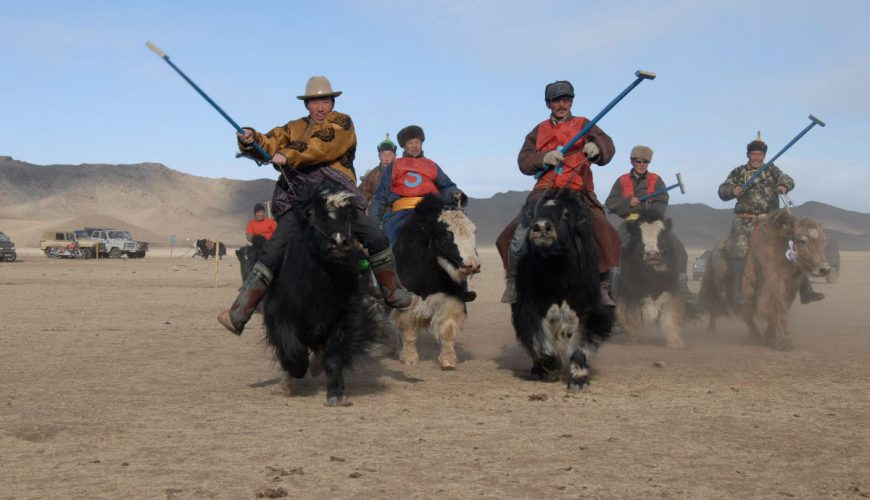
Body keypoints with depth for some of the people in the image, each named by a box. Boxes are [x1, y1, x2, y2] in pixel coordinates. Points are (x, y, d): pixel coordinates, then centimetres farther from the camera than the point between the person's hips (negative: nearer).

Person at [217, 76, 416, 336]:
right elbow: (271, 144, 7)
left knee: (377, 240, -11)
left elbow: (323, 147, -11)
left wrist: (288, 156, -16)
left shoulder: (342, 123, 7)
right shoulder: (295, 128, 19)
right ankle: (238, 315, -14)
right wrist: (251, 140, -14)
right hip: (298, 202, 1)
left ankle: (393, 294, 10)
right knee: (272, 253, -11)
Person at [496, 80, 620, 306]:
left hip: (579, 193, -1)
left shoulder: (583, 125, 13)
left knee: (603, 234, -19)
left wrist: (596, 148, -27)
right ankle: (513, 283, 8)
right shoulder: (539, 130, 17)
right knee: (519, 236, -13)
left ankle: (603, 288, -5)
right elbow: (523, 161, 7)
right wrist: (543, 158, -14)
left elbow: (607, 145, -3)